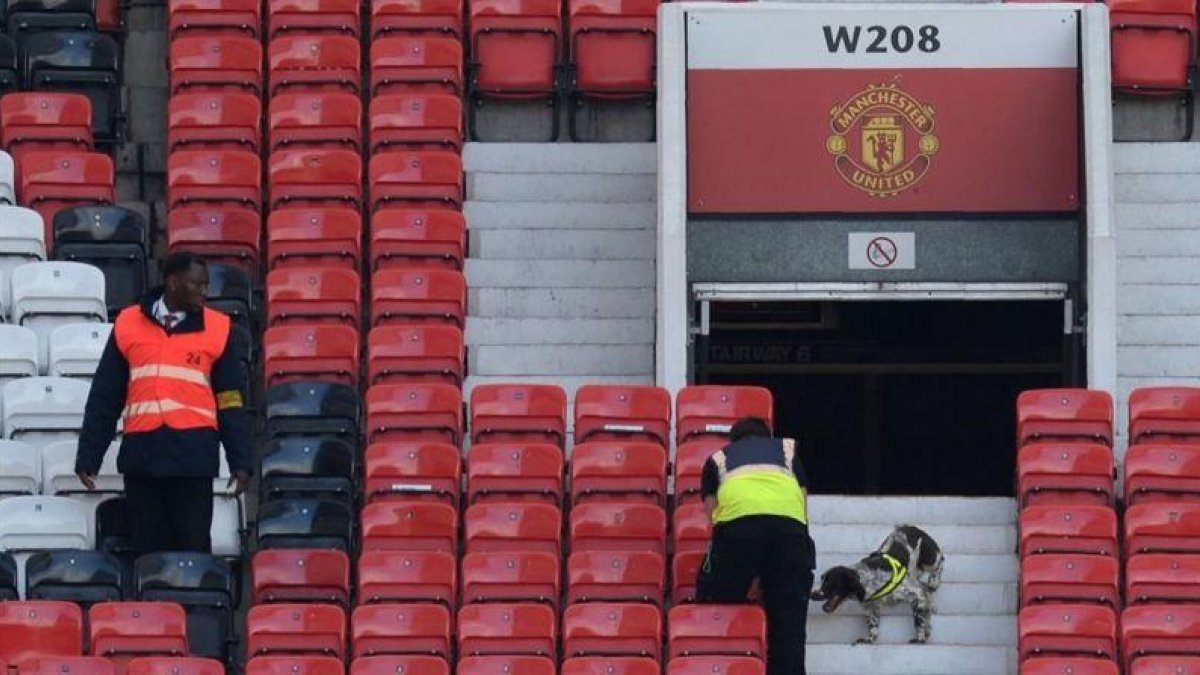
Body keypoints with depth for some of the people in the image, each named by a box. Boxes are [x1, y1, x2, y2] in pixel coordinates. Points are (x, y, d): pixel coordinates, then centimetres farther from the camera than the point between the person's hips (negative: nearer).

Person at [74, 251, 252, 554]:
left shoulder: (218, 329, 7)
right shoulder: (128, 324, 8)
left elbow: (230, 403, 8)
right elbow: (104, 398, 11)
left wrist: (240, 460, 1)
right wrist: (88, 457, 7)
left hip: (194, 457, -1)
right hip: (141, 456, 1)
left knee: (193, 549, -2)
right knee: (147, 550, 4)